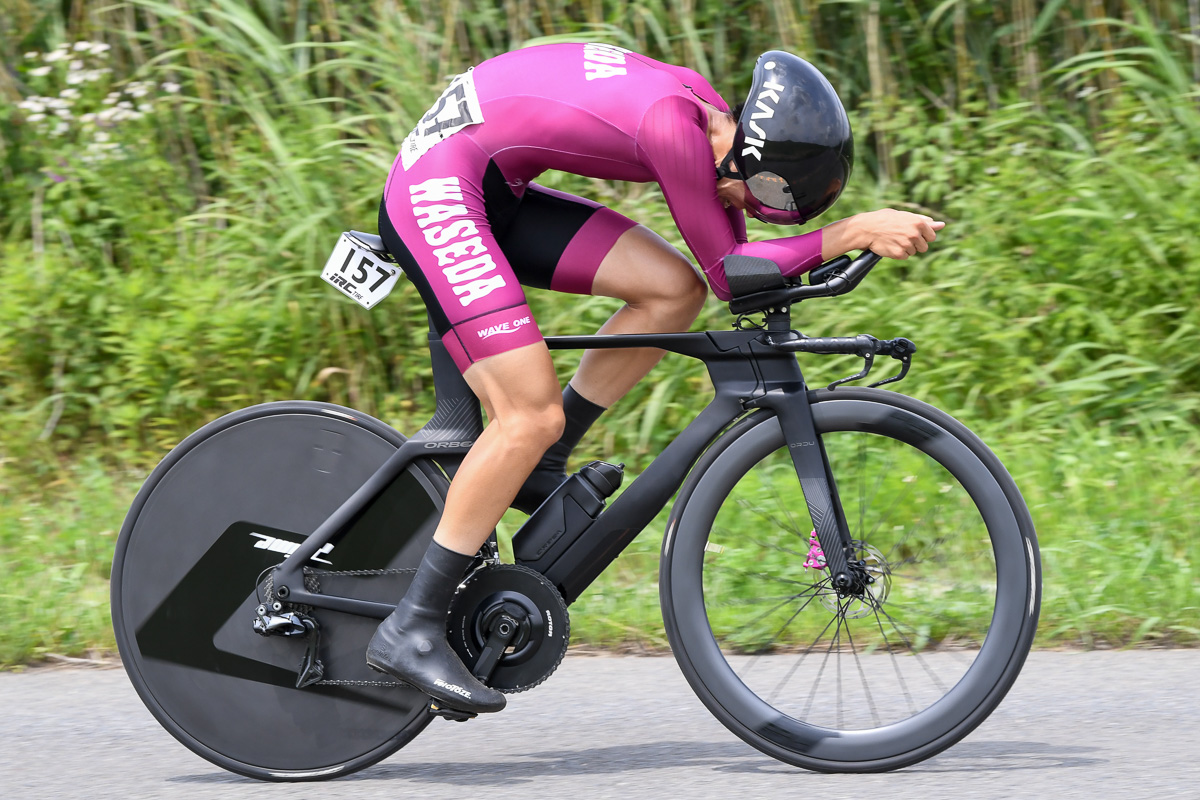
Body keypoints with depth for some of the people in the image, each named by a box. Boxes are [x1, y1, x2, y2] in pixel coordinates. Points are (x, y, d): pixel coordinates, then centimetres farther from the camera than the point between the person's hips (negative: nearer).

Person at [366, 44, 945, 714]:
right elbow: (728, 274, -18)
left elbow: (735, 259, 14)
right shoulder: (675, 123, -25)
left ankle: (535, 468, 11)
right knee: (533, 415, -15)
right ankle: (412, 629, -11)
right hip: (437, 188, -9)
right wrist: (853, 233, -20)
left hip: (495, 195, 9)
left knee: (674, 290, 1)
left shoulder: (712, 119, 3)